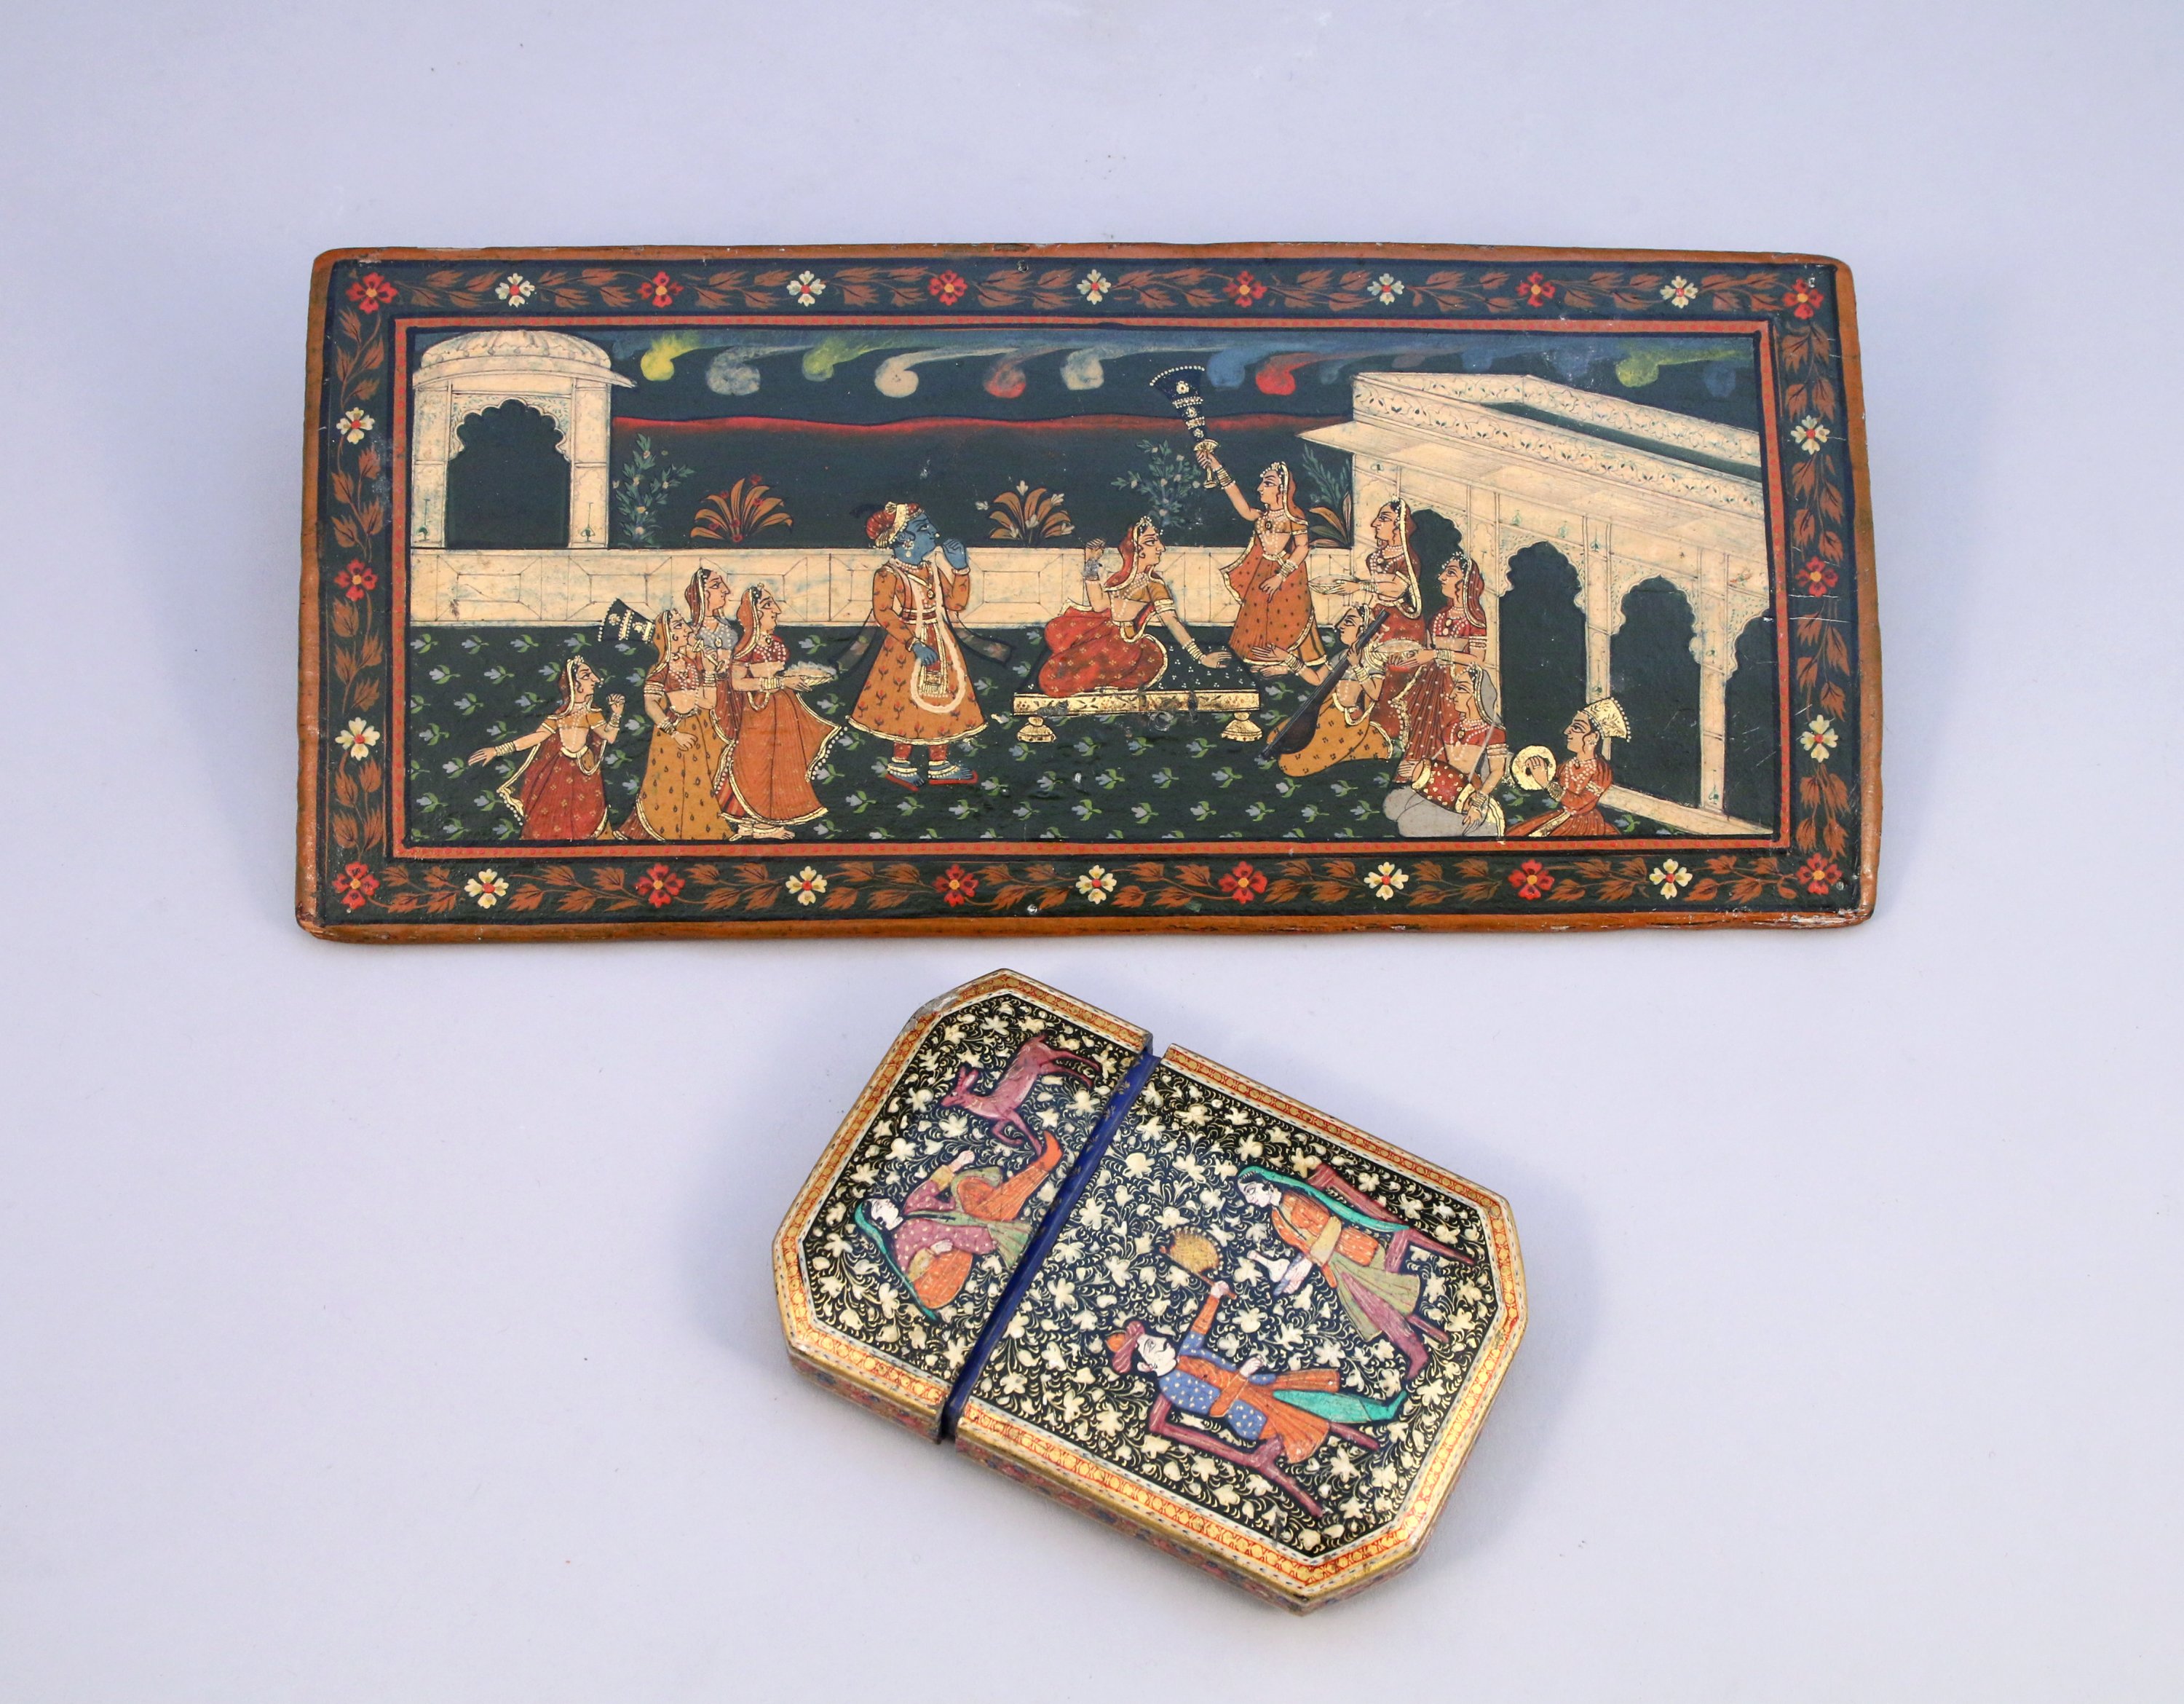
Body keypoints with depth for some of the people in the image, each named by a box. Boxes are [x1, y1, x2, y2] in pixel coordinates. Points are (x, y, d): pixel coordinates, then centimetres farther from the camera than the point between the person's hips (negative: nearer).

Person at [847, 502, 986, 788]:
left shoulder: (933, 569, 7)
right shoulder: (888, 576, -15)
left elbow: (956, 602, 8)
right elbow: (883, 613, -23)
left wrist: (960, 568, -2)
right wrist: (915, 644, -27)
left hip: (941, 646, 7)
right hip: (906, 649, -7)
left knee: (941, 700, 10)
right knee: (908, 704, -1)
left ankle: (939, 764, 19)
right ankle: (900, 763, 15)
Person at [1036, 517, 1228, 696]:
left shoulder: (1153, 584, -9)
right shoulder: (1124, 576, 12)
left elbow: (1172, 621, -14)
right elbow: (1098, 604, 4)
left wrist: (1201, 657, -20)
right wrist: (1091, 563, 5)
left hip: (1124, 646, -7)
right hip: (1104, 635, 7)